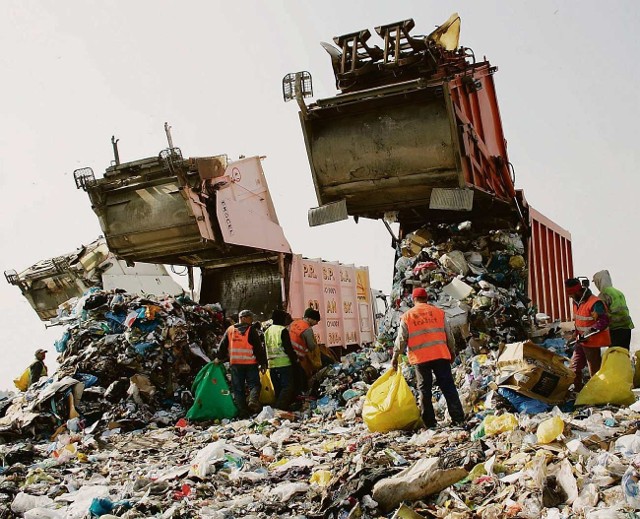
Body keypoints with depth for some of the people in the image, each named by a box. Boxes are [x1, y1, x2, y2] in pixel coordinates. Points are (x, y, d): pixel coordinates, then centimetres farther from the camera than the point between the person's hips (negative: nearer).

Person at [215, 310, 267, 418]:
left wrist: (219, 358, 25)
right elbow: (259, 348, -5)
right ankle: (253, 400, -23)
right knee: (254, 384, 4)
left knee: (238, 388, 8)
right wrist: (263, 363, 0)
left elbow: (223, 345, 13)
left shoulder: (230, 330, 8)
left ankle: (242, 411, 4)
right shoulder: (251, 330, -5)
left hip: (235, 363, 3)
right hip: (250, 363, -3)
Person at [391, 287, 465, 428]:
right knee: (448, 387, 5)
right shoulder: (438, 312, 8)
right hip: (440, 354, 1)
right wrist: (451, 353, 23)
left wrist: (395, 357, 12)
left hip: (420, 357, -1)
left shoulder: (407, 316, 4)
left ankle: (429, 422, 5)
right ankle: (458, 419, 1)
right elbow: (448, 335, 11)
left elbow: (401, 339, 3)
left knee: (424, 390, 6)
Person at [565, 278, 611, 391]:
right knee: (575, 366, 16)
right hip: (581, 340, 9)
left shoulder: (595, 303, -23)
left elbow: (603, 322, -27)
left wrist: (588, 333, -30)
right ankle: (578, 389, 30)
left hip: (592, 342, -9)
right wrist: (576, 332, 16)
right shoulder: (577, 302, 8)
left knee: (594, 369, -1)